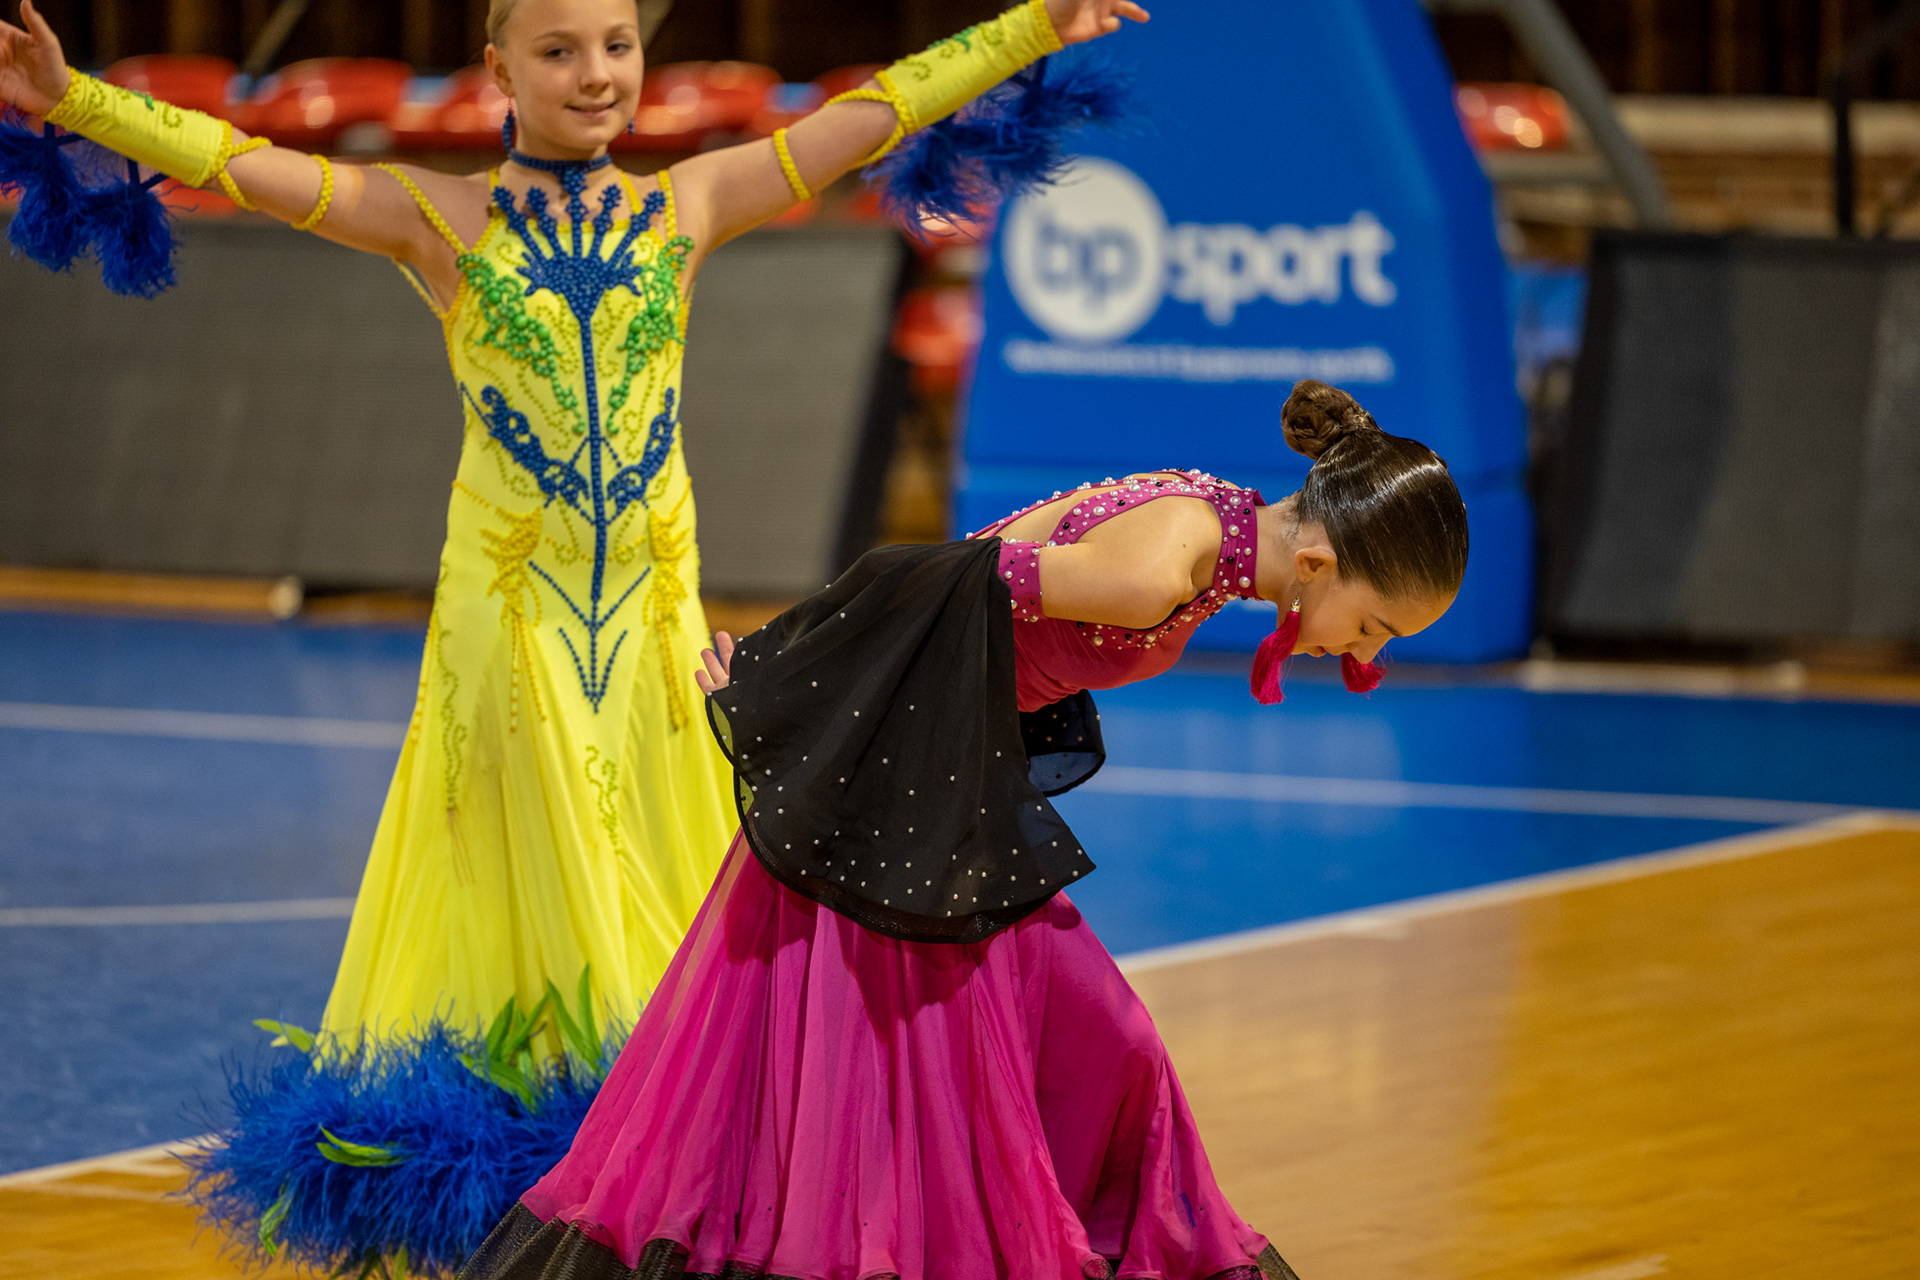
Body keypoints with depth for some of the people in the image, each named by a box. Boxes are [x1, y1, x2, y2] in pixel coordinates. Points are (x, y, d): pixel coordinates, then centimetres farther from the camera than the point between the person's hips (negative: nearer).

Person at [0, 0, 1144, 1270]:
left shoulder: (688, 205, 8)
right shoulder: (439, 219, 1)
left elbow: (876, 115, 11)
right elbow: (242, 163, -7)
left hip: (653, 606, 2)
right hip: (507, 603, -2)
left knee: (662, 895, 3)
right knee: (528, 893, 1)